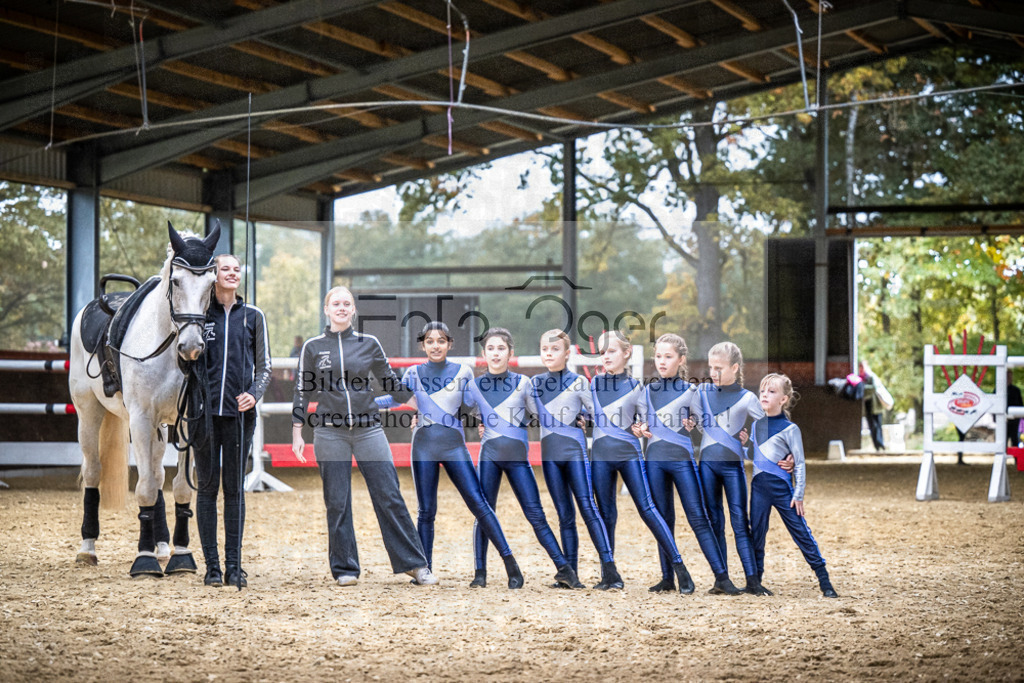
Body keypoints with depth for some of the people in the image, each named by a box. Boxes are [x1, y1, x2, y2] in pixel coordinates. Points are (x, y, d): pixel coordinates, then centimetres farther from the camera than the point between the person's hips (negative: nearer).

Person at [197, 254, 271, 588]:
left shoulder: (253, 316, 8)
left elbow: (264, 366, 10)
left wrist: (254, 394, -8)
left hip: (239, 412, 1)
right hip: (206, 410, -1)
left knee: (235, 488, 3)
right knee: (207, 486, 2)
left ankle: (234, 564, 8)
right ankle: (212, 565, 7)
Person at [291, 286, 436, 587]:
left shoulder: (369, 344, 7)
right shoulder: (313, 347, 6)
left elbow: (391, 382, 16)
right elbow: (303, 391, 8)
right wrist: (297, 432, 4)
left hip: (368, 429, 0)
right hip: (329, 432, 0)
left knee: (390, 497, -4)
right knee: (337, 503, 1)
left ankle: (414, 564, 2)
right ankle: (345, 569, 11)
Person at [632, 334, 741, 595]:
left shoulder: (691, 391, 3)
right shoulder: (648, 392, 12)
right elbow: (644, 425, 16)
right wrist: (639, 431, -5)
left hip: (683, 459, -3)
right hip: (655, 459, 3)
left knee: (698, 518, -8)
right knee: (663, 520, 6)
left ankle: (722, 577, -11)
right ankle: (668, 578, 11)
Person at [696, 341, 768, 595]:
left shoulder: (746, 399, -3)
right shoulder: (702, 392, 6)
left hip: (733, 464, -3)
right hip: (707, 462, 3)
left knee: (740, 522, -7)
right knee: (714, 522, 4)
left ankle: (752, 580, -9)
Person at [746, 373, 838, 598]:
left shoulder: (790, 429, -7)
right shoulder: (756, 425, 10)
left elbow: (800, 464, -5)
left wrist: (799, 495, -8)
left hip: (782, 488, -5)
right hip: (759, 486, 5)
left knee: (801, 533, -3)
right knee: (756, 533, 5)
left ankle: (824, 581, 2)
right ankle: (755, 580, 14)